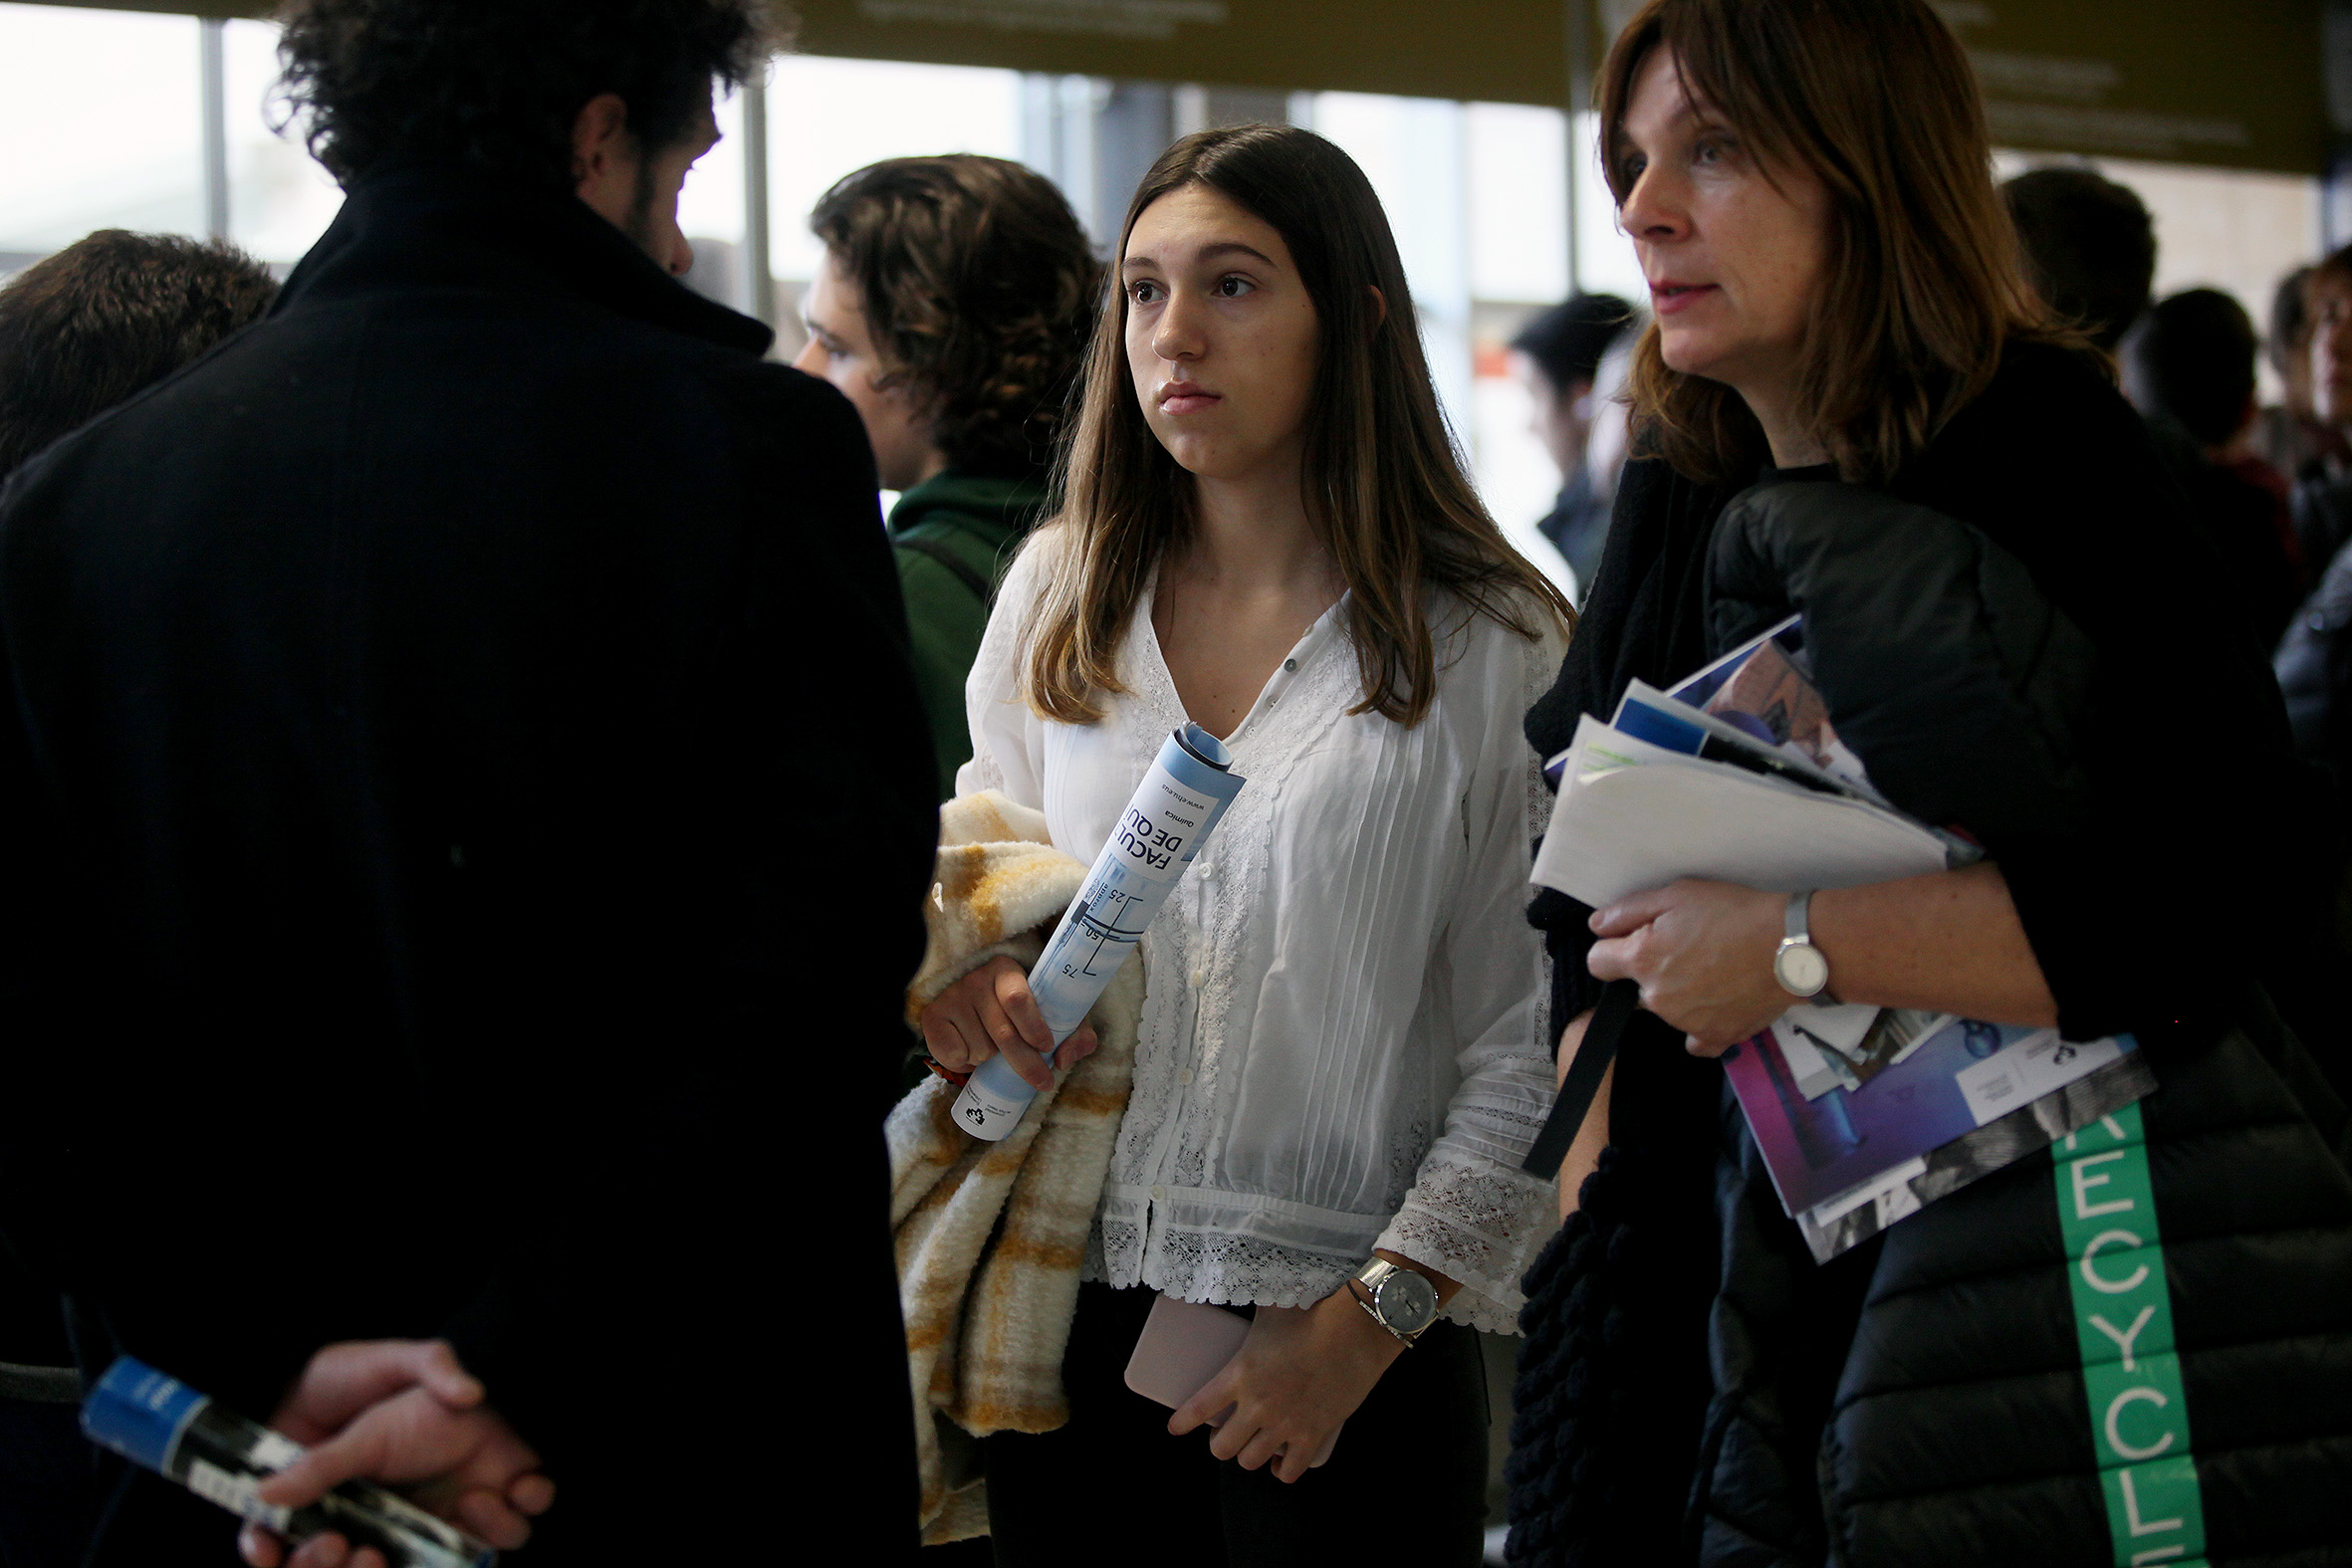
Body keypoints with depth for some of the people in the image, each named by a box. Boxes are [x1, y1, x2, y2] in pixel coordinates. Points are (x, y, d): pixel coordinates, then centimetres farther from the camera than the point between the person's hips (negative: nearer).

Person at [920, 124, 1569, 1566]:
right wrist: (957, 971, -4)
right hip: (1073, 1317, 3)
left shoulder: (1496, 648, -5)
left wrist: (1371, 1316, -12)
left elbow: (1536, 1043, -6)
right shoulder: (1055, 596, 7)